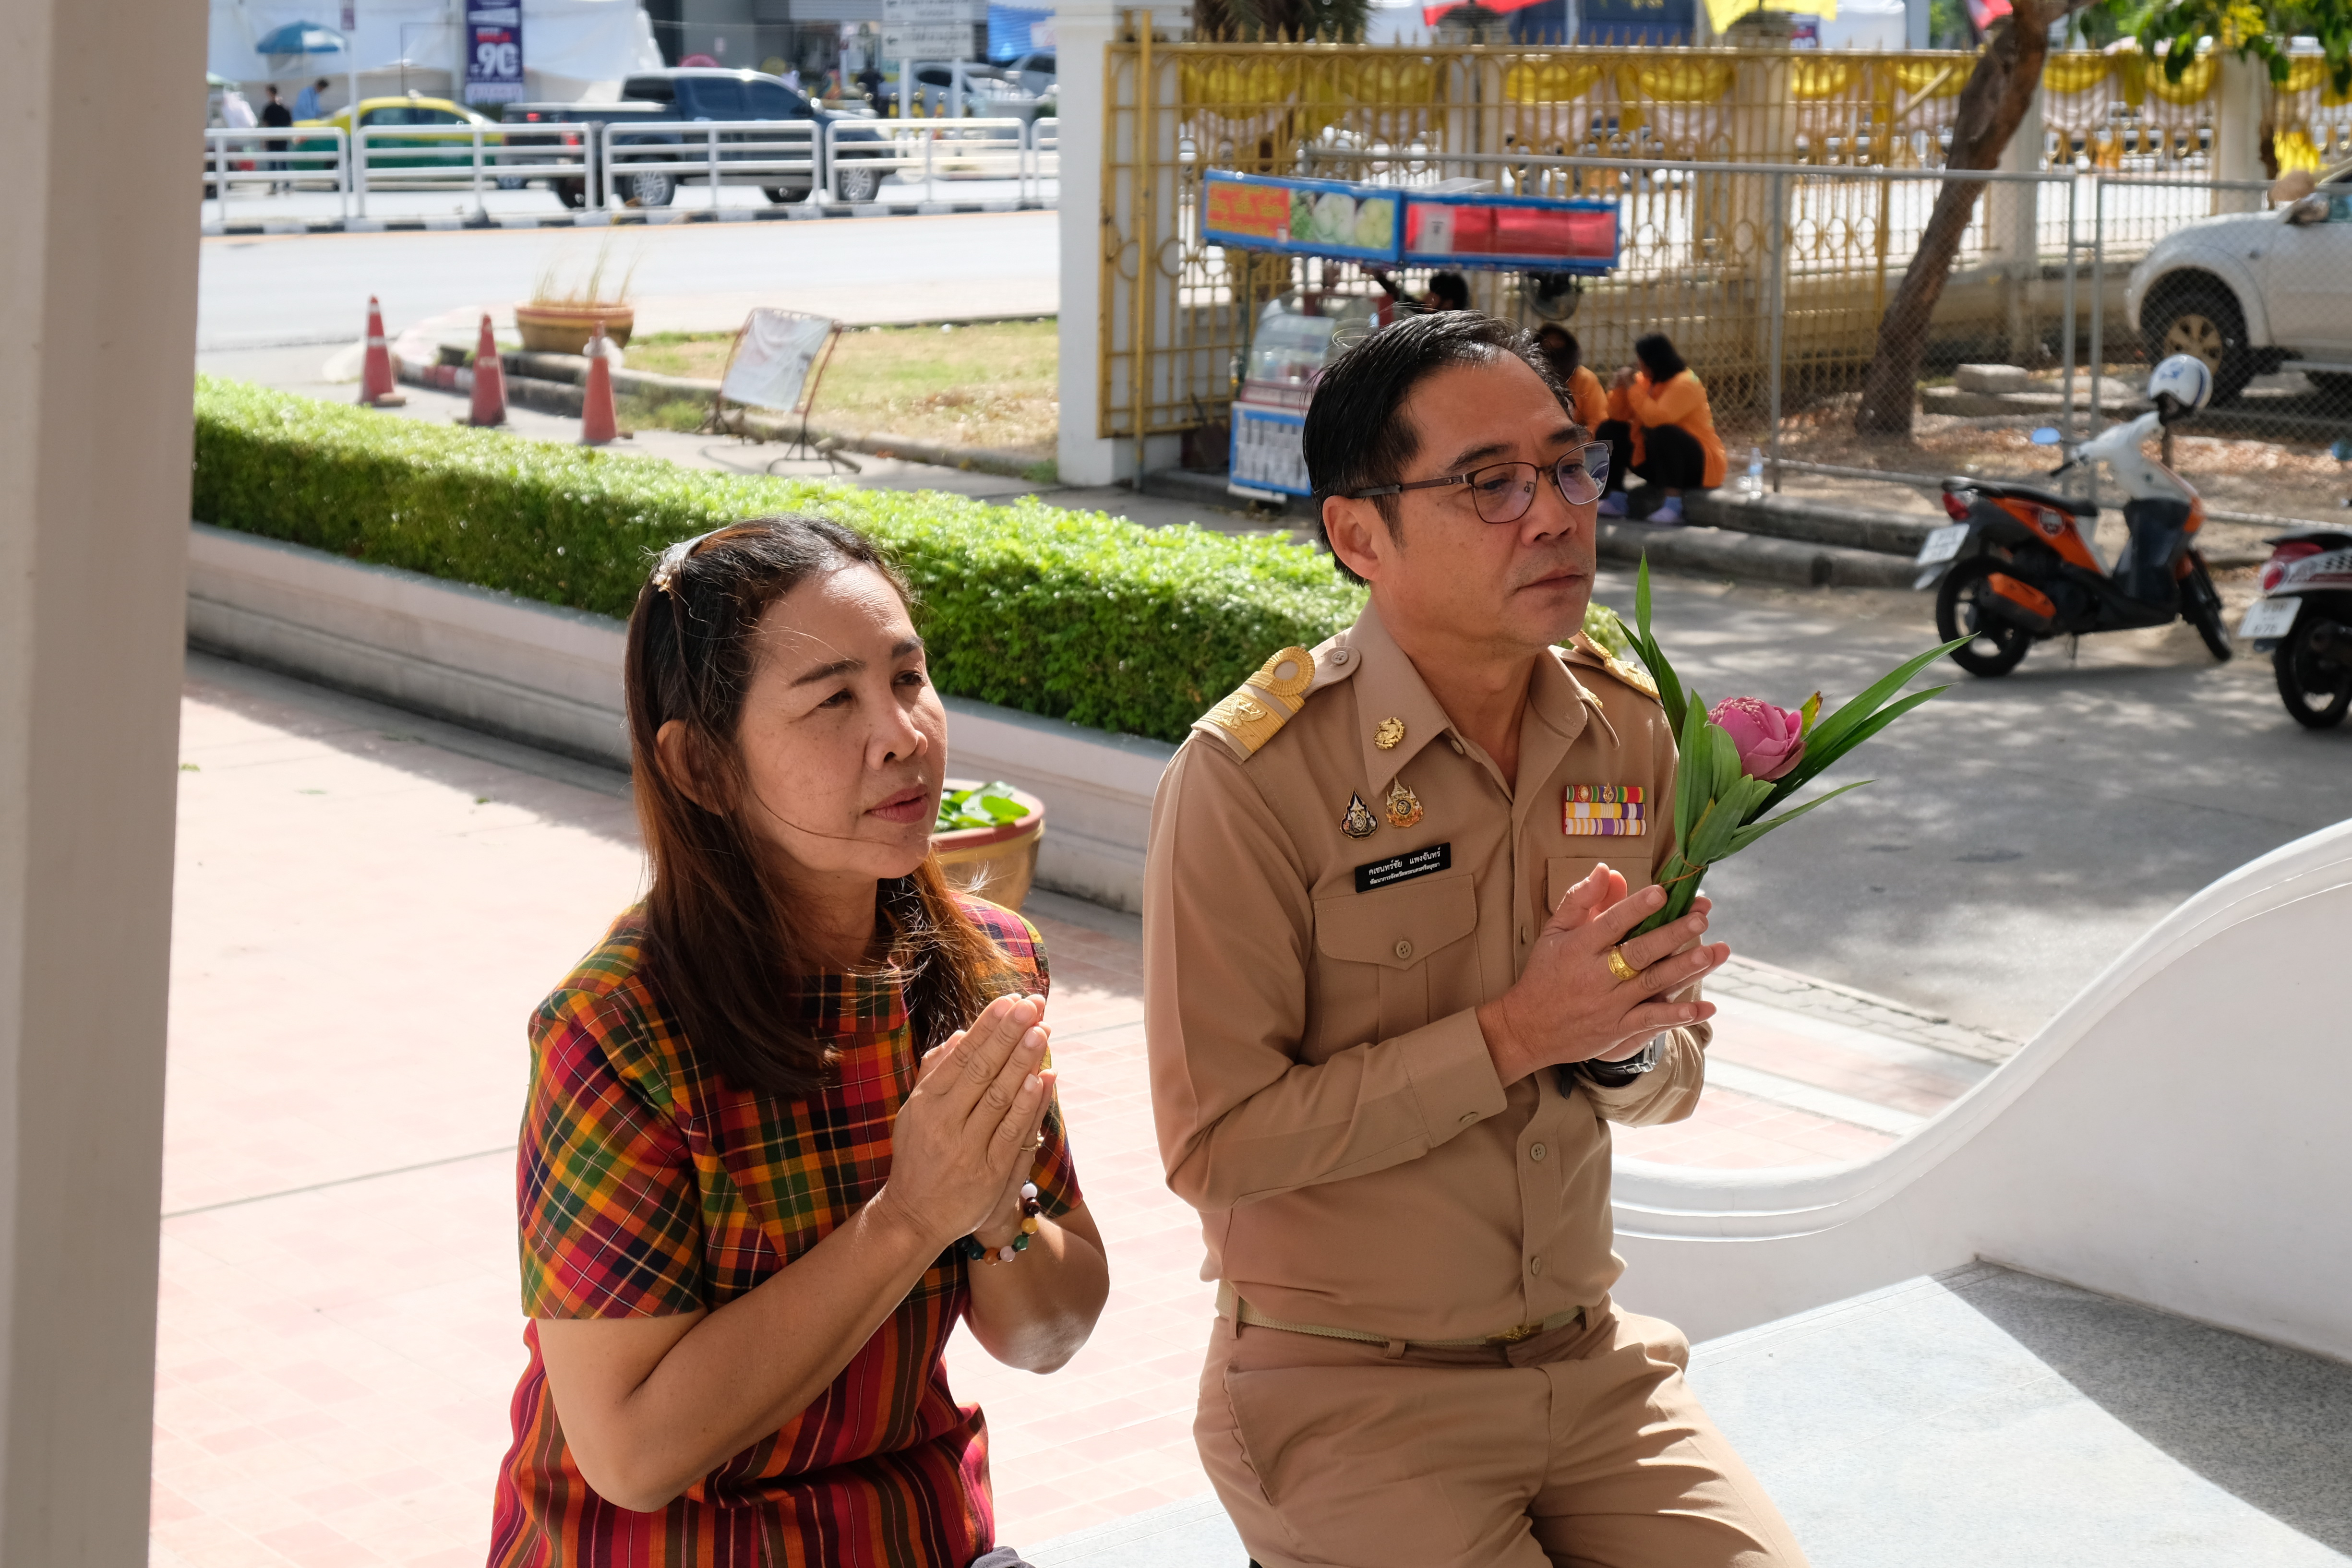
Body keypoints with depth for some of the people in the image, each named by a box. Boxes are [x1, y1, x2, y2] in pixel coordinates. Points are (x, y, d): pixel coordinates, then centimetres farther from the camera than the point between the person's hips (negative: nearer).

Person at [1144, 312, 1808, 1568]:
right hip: (1342, 1392, -5)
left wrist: (1624, 1045, -13)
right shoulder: (1253, 771, -16)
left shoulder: (1625, 728, 2)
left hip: (1589, 1359, 5)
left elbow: (1673, 1077, 11)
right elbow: (1216, 1144, -18)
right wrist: (1513, 1036, -22)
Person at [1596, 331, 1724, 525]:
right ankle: (1616, 499, -10)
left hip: (1697, 464, -8)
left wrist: (1632, 386, -26)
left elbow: (1656, 419, -34)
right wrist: (1619, 387, -13)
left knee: (1662, 433, -37)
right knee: (1610, 429, -1)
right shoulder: (1645, 380, 3)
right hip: (1655, 460, 8)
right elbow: (1619, 416, 4)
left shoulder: (1685, 384, -20)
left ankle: (1672, 504, -38)